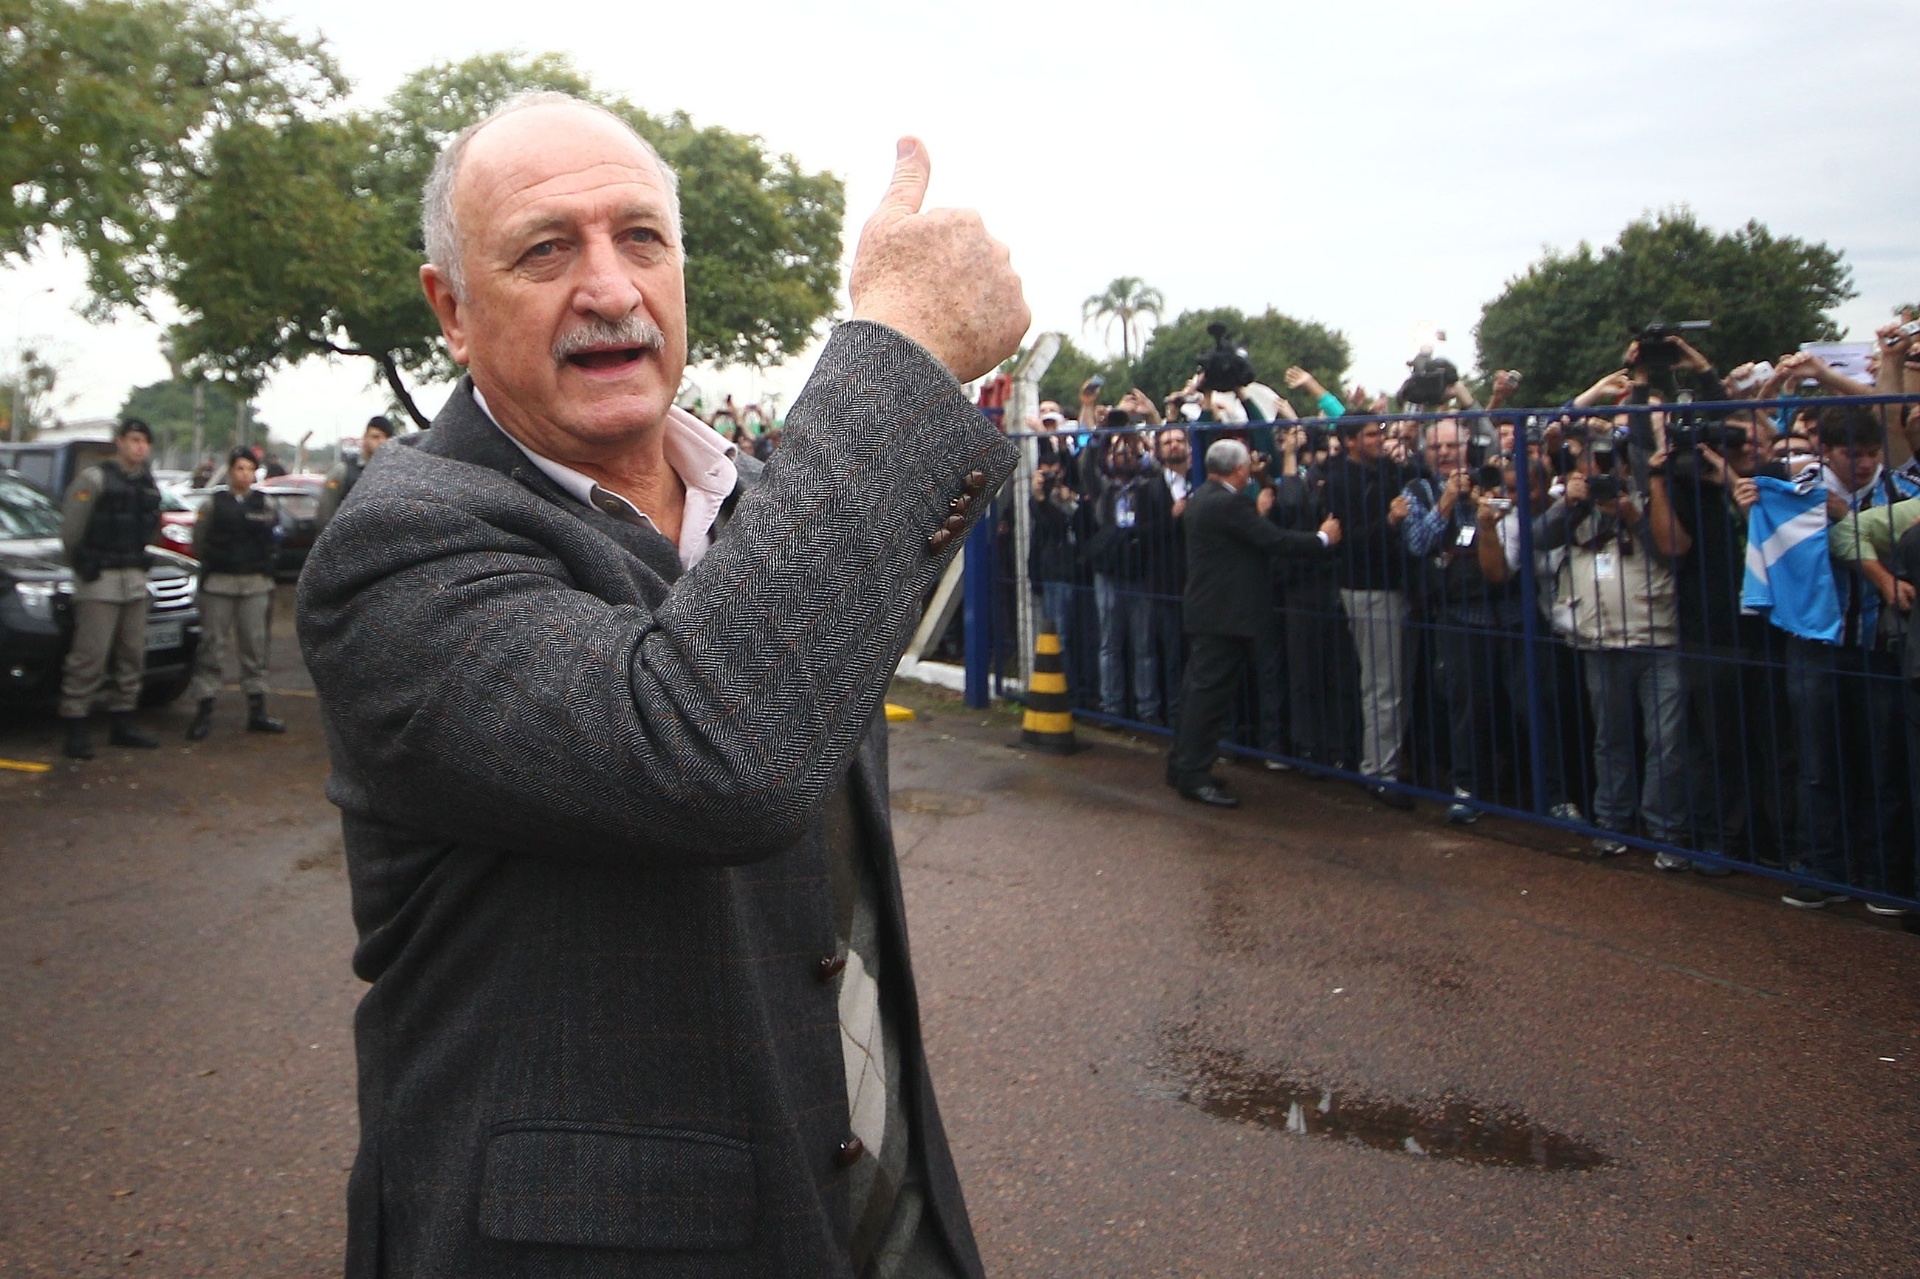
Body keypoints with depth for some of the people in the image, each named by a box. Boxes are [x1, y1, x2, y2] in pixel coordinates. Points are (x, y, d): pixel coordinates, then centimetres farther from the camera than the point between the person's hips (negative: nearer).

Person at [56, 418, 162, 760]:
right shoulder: (94, 479, -8)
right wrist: (83, 565, 4)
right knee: (90, 655, -9)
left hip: (135, 579, 7)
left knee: (132, 654, 9)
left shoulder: (149, 484, 12)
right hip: (99, 580, -7)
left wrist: (137, 559, 14)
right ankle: (75, 728, -4)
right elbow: (70, 529, -7)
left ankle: (122, 723, 18)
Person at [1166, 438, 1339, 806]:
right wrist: (1324, 538, -8)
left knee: (1201, 689, 15)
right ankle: (1195, 775, -1)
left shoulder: (1202, 497, 11)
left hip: (1207, 610, 10)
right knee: (1211, 693, -6)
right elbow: (1275, 541, -20)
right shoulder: (1227, 503, -20)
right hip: (1226, 613, -10)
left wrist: (1257, 513, 22)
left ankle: (1182, 765, 22)